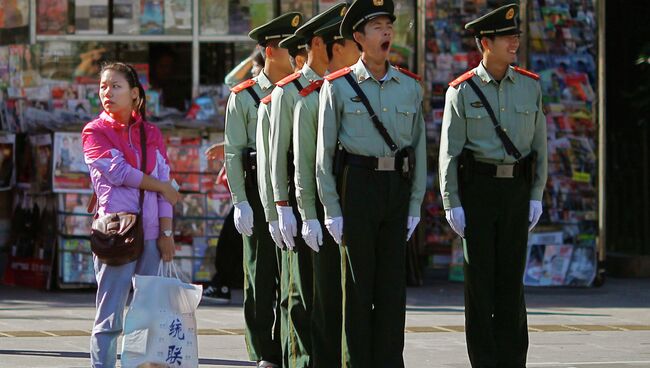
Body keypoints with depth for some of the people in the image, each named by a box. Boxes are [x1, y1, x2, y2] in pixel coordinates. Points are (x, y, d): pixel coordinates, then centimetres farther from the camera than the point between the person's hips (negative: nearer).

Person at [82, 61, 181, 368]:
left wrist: (166, 232, 0)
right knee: (110, 316, -7)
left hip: (150, 234, 4)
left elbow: (165, 184, 9)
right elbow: (116, 172, -9)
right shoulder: (95, 132, 4)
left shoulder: (152, 134, 14)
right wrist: (161, 186, -1)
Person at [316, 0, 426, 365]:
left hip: (398, 188, 3)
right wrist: (332, 210, -6)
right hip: (357, 187, -3)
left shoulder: (410, 86, 8)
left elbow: (419, 150, 10)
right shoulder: (338, 87, -1)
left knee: (393, 284, 4)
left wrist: (415, 207, 5)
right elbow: (324, 153, -1)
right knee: (358, 284, 0)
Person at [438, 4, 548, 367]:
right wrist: (452, 204, -9)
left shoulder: (530, 87, 6)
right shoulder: (462, 91, -3)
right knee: (480, 277, -1)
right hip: (476, 188, -3)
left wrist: (536, 197, 4)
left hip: (516, 190, 3)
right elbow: (449, 152, -3)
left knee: (512, 277, 4)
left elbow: (539, 146, 9)